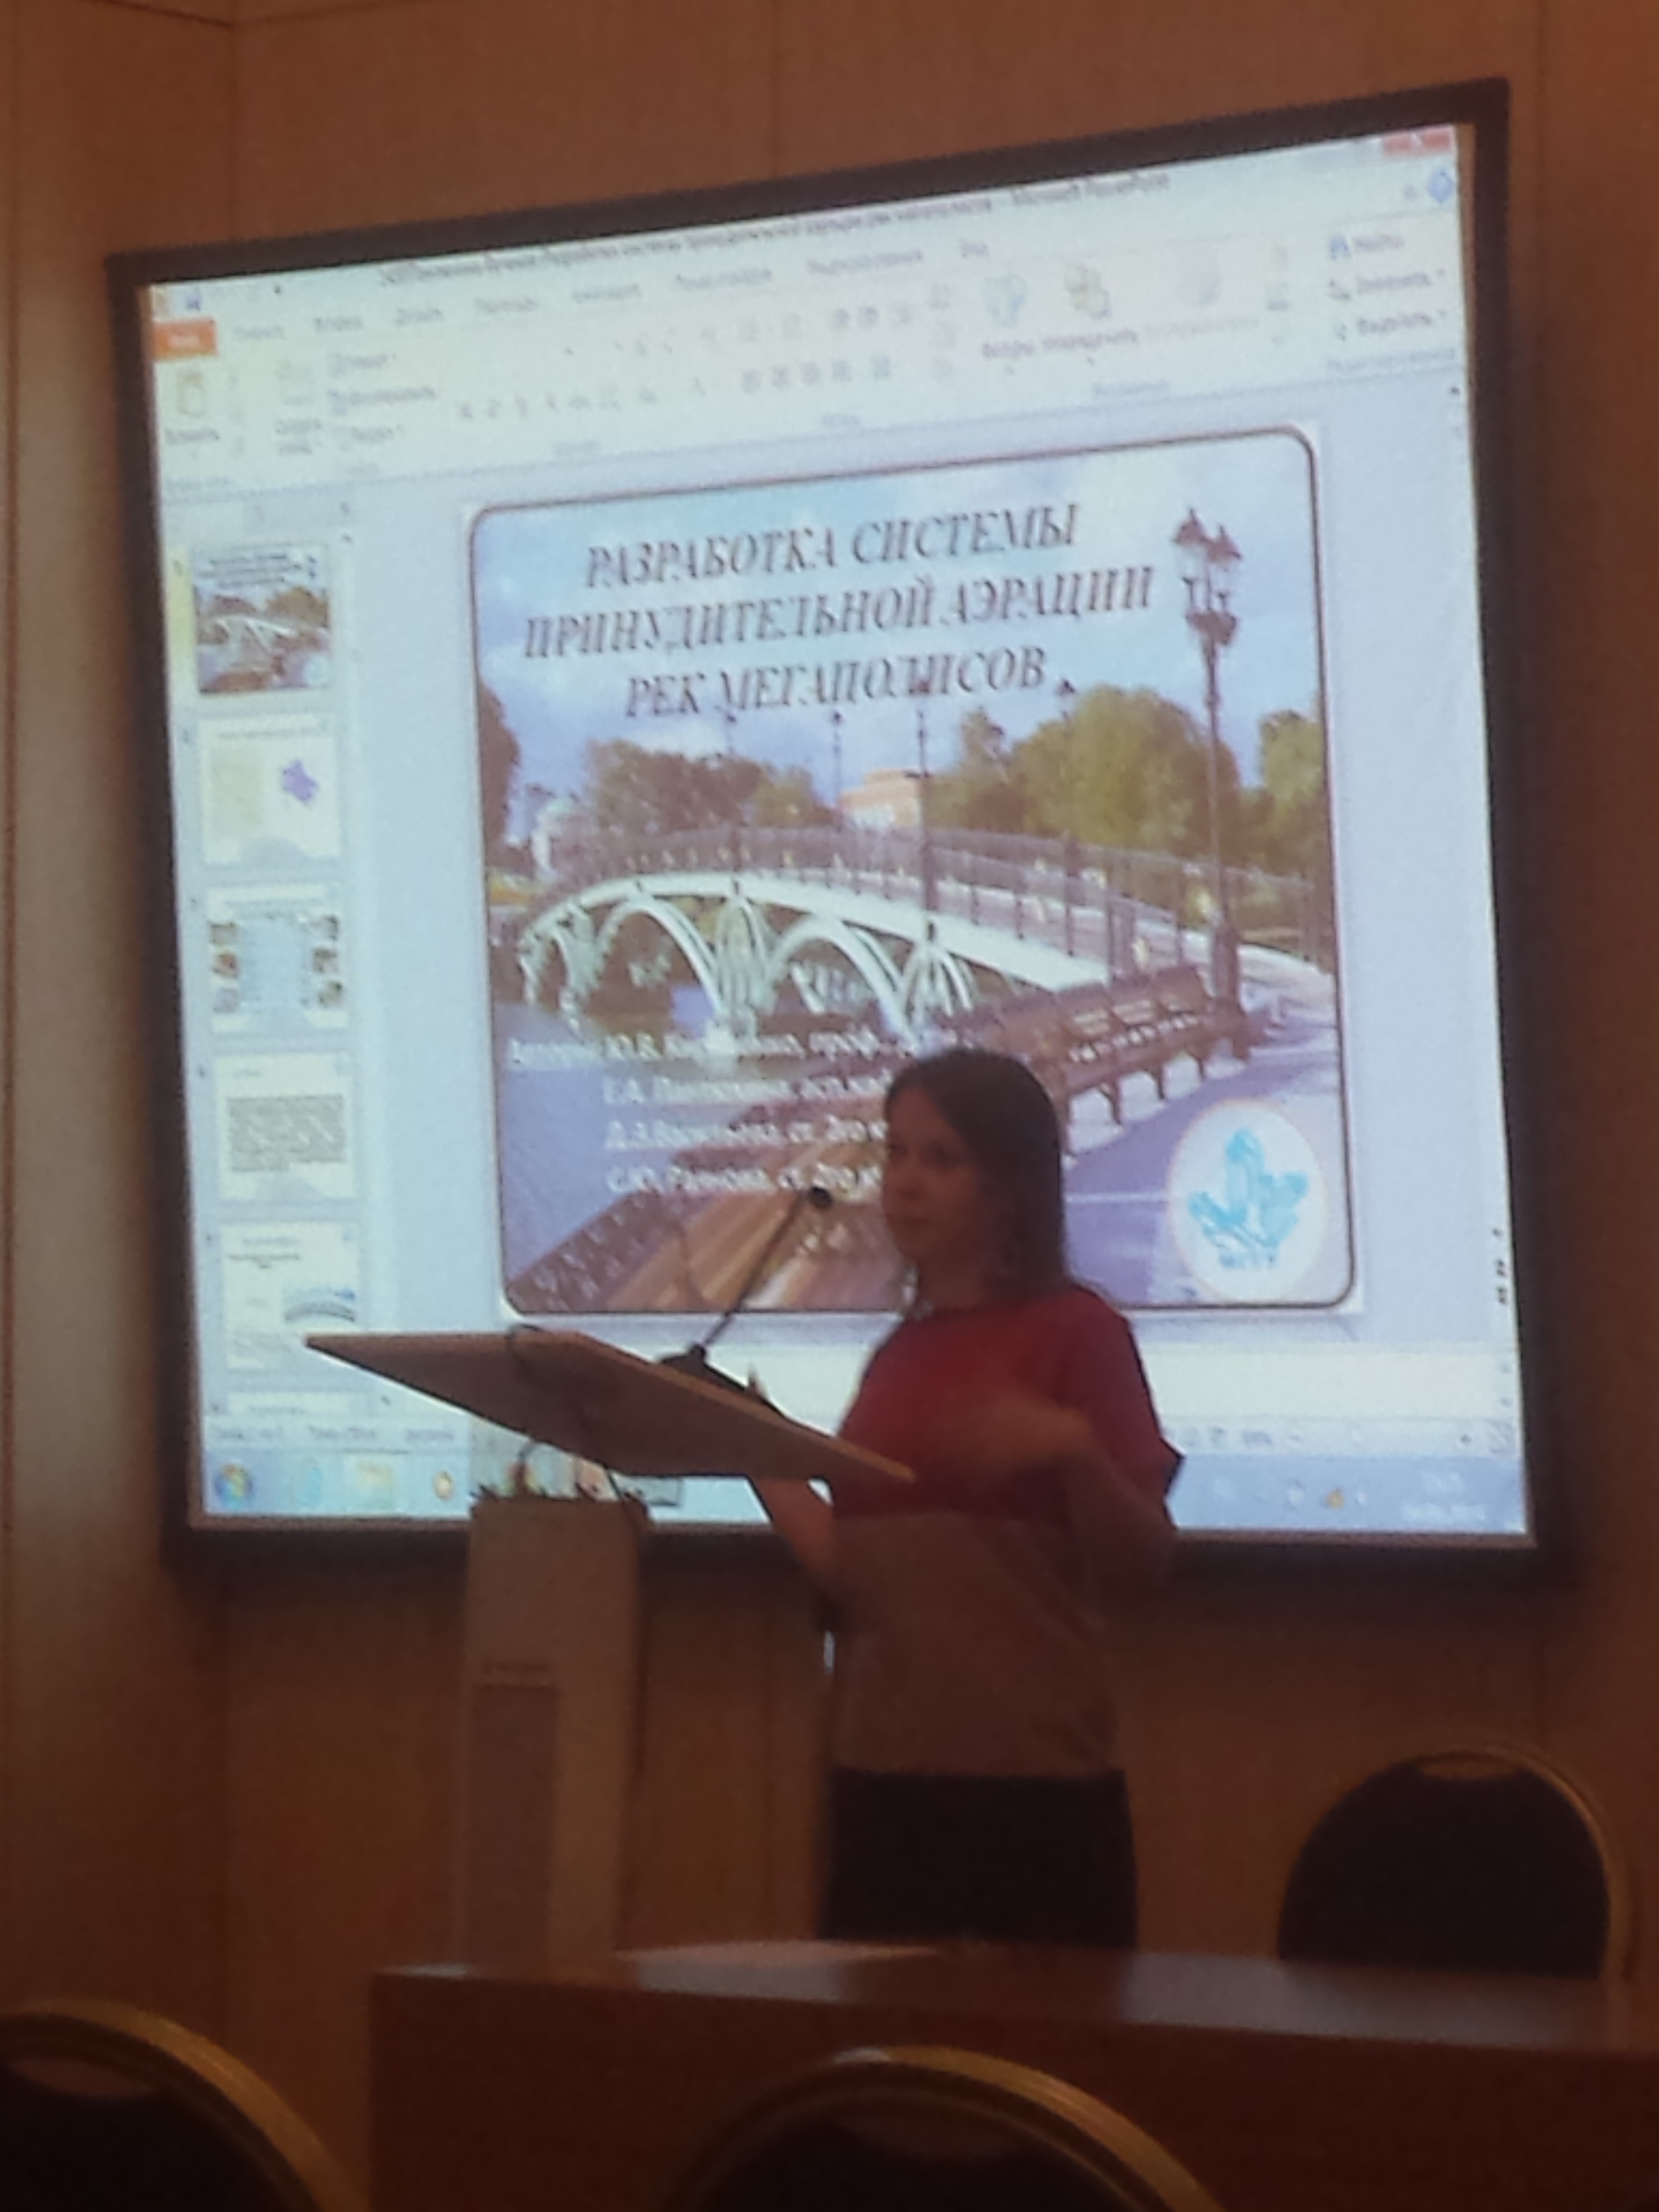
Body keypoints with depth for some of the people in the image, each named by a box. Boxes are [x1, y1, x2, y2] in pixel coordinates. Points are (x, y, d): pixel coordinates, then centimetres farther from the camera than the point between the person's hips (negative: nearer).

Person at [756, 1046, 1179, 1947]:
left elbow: (1141, 1560, -11)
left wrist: (1074, 1449, -27)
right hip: (880, 1778, 6)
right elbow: (854, 1574, 14)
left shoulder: (1074, 1331, -4)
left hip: (1033, 1780, -6)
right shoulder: (899, 1356, 15)